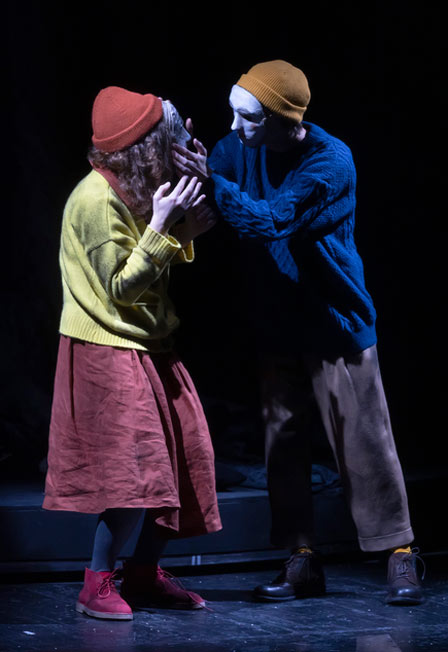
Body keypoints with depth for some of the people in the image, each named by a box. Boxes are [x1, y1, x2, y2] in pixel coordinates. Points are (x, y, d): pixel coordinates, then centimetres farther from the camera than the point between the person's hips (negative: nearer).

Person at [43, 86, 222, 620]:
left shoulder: (138, 190, 8)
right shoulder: (97, 200, -19)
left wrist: (187, 224, -2)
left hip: (149, 345, 9)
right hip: (108, 349, -9)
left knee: (183, 455, 7)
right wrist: (161, 226, -23)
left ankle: (144, 574, 18)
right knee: (134, 466, -15)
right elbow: (121, 286, -19)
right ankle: (97, 586, -5)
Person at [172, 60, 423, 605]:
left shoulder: (331, 162, -19)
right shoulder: (242, 146, -1)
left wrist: (211, 181, -32)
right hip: (276, 326, 6)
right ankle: (301, 561, 13)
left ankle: (399, 553, 7)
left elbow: (269, 220, -28)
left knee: (363, 440, -2)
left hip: (336, 324, -5)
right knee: (282, 442, 6)